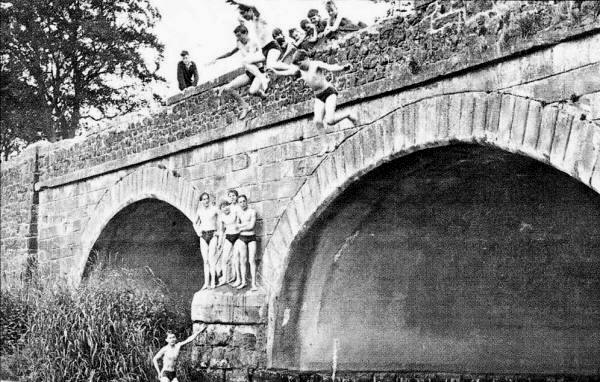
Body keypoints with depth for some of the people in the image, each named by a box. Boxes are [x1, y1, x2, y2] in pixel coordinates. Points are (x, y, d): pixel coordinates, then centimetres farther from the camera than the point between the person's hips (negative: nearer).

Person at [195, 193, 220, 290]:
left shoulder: (214, 209, -2)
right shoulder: (200, 211, 10)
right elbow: (195, 223, 25)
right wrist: (198, 232, 10)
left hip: (213, 235, -4)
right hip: (203, 236, 4)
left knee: (211, 259, -13)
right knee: (205, 260, 2)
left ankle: (213, 282, -13)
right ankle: (206, 282, 2)